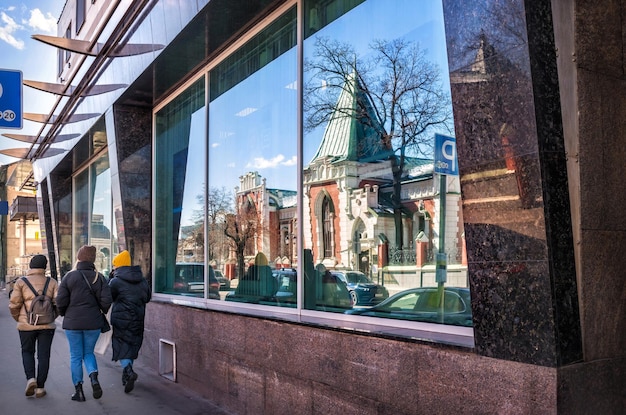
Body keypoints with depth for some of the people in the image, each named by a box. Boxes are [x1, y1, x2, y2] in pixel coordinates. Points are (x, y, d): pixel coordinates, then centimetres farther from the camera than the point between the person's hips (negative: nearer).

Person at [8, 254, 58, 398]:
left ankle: (30, 378, 0)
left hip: (26, 325, 0)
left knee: (27, 352, 19)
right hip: (47, 325, 1)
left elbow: (14, 304, -7)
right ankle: (40, 388, 9)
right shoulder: (51, 282, 1)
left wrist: (18, 318, 11)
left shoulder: (21, 282, -2)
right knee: (43, 355, 8)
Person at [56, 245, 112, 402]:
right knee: (89, 353, 17)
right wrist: (101, 311, 12)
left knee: (75, 356, 10)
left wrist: (64, 314, 11)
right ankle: (94, 378, -7)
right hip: (93, 323, 1)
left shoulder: (69, 277, -6)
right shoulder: (99, 278, -2)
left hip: (72, 323, -1)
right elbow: (106, 301, -9)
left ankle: (78, 390, 10)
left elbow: (61, 301, -9)